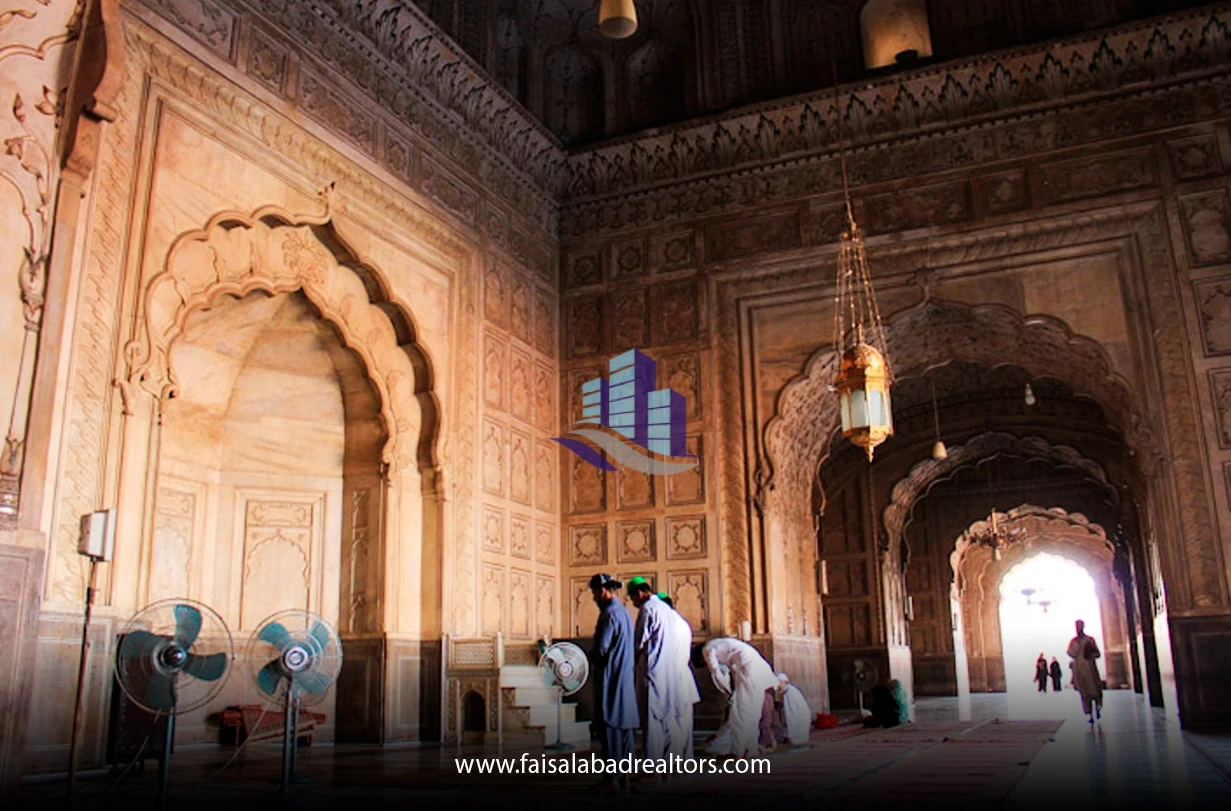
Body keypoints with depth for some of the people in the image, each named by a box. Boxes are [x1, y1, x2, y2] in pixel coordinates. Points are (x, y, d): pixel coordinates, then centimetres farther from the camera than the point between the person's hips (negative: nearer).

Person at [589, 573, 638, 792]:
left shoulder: (610, 613, -16)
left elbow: (601, 648, -20)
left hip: (611, 679, -9)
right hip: (625, 677, 9)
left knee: (609, 728, -5)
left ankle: (611, 779, -3)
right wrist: (597, 654, 12)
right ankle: (624, 776, 17)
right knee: (624, 727, 11)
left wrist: (591, 654, 0)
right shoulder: (624, 611, 14)